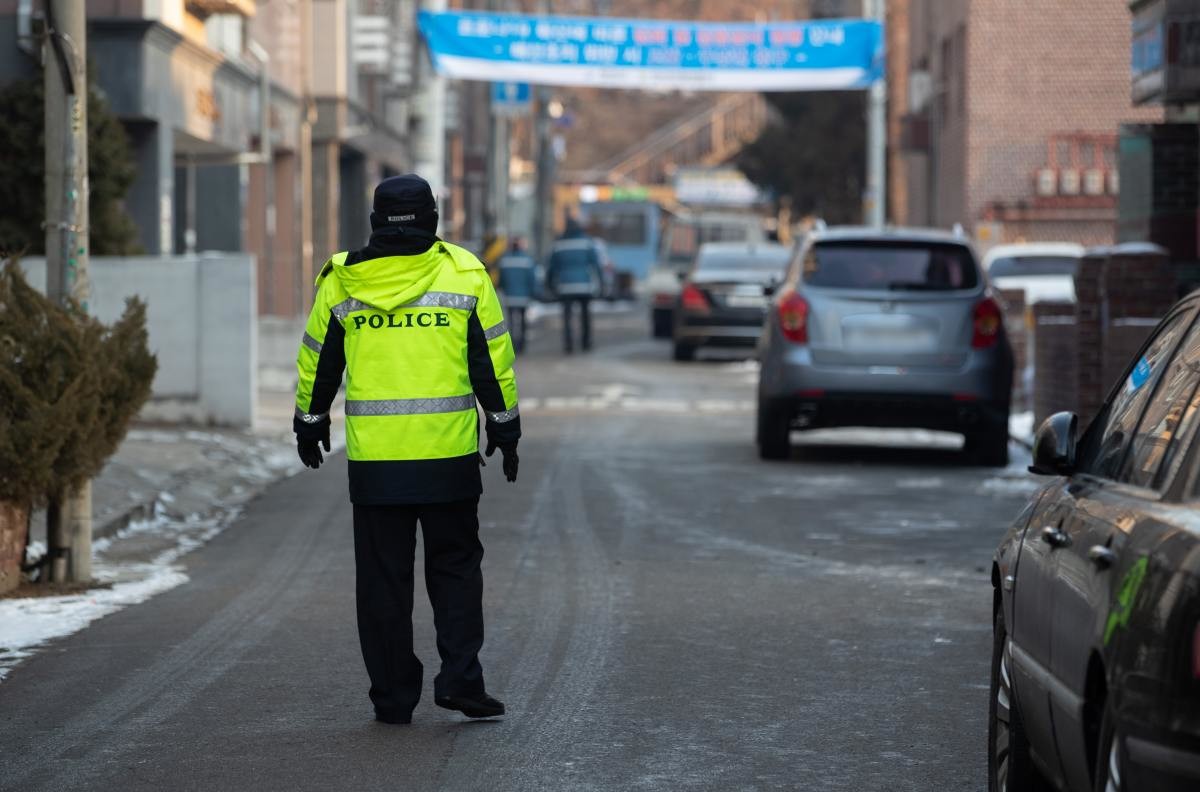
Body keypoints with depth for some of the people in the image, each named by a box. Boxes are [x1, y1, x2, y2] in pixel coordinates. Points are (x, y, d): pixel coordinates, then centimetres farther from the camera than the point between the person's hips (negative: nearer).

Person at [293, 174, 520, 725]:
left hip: (373, 456, 1)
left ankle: (393, 696, 9)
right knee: (455, 566, 12)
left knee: (383, 577, 7)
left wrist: (310, 424, 25)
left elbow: (316, 360, 11)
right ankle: (459, 677, -1)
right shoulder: (465, 273, 0)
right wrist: (505, 428, 10)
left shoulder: (341, 280, 4)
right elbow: (493, 360, 2)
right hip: (449, 453, -1)